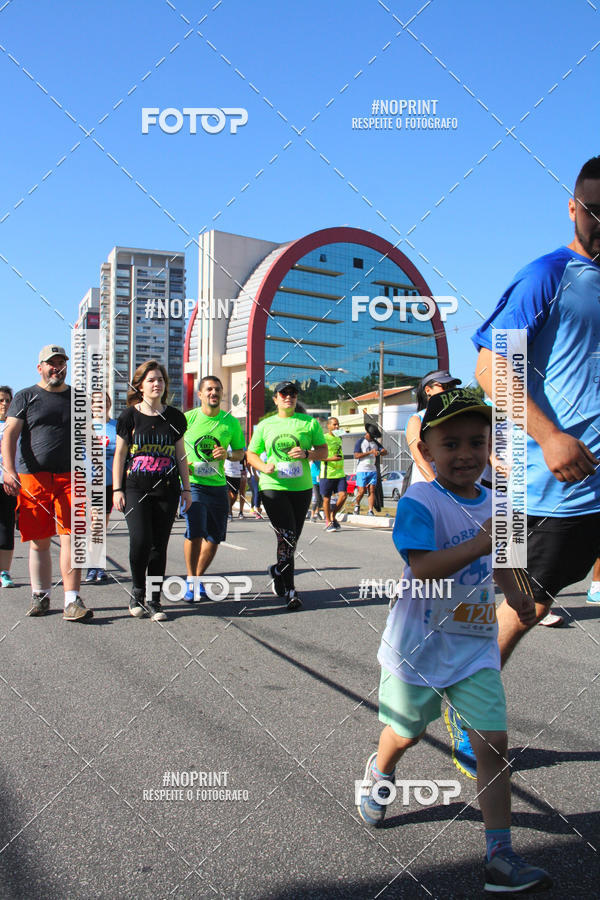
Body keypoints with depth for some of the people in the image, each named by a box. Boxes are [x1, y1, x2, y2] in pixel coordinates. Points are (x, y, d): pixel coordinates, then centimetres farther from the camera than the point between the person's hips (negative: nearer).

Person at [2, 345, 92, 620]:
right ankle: (40, 596, 19)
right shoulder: (25, 397, 9)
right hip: (32, 478, 0)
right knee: (39, 542, 6)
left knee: (70, 538, -8)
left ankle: (72, 600, -8)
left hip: (70, 477, 1)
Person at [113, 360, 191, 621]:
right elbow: (119, 454, 5)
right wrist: (117, 489, -1)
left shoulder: (175, 417, 9)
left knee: (159, 545, 2)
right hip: (136, 488, -2)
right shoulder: (129, 416, 3)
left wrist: (186, 488, 11)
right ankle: (137, 590, 10)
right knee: (140, 540, -14)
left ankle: (153, 599, 12)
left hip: (167, 489, 2)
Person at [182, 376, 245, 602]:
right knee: (195, 532, -18)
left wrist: (228, 455, -11)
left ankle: (198, 578, 29)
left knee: (214, 538, 8)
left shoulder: (231, 422, 2)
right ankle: (190, 581, 2)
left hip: (218, 485, 3)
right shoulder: (187, 418, -3)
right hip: (192, 483, -3)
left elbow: (240, 452, 11)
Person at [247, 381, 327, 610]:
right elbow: (251, 454, 14)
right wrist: (264, 467, -7)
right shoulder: (265, 425, 10)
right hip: (273, 487, -2)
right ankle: (289, 590, -3)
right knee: (287, 536, -13)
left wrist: (307, 454, -14)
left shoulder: (309, 422, 9)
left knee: (292, 539, 9)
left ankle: (278, 572, 33)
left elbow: (323, 451, 8)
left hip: (302, 488, 2)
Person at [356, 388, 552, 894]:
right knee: (406, 734, 16)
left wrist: (514, 592, 9)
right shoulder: (419, 502, -19)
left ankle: (500, 856, 9)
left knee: (494, 742, -2)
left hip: (476, 647, 4)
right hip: (419, 646, -4)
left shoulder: (493, 503, 2)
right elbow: (422, 569, -31)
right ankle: (380, 773, 51)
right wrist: (479, 544, -39)